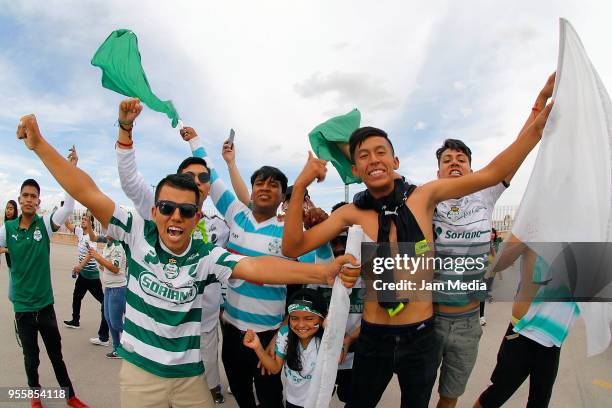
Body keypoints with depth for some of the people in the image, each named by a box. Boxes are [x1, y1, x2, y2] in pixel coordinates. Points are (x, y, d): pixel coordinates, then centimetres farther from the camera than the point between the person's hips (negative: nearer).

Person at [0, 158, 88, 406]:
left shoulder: (45, 225, -9)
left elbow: (68, 207, -22)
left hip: (45, 303, 0)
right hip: (22, 306, 1)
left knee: (56, 355, 13)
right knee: (31, 357, 17)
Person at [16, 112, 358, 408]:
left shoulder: (206, 257, -15)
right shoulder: (138, 235, -12)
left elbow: (255, 267, -29)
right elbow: (88, 193, -14)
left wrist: (324, 272, -43)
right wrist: (40, 144, -16)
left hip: (189, 375, 0)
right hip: (139, 371, 1)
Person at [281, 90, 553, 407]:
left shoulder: (424, 196, -6)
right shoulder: (352, 213, -8)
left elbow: (491, 174, -7)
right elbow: (293, 248, -11)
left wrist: (541, 121, -14)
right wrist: (300, 187, -20)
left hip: (420, 336, 1)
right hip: (373, 338, 0)